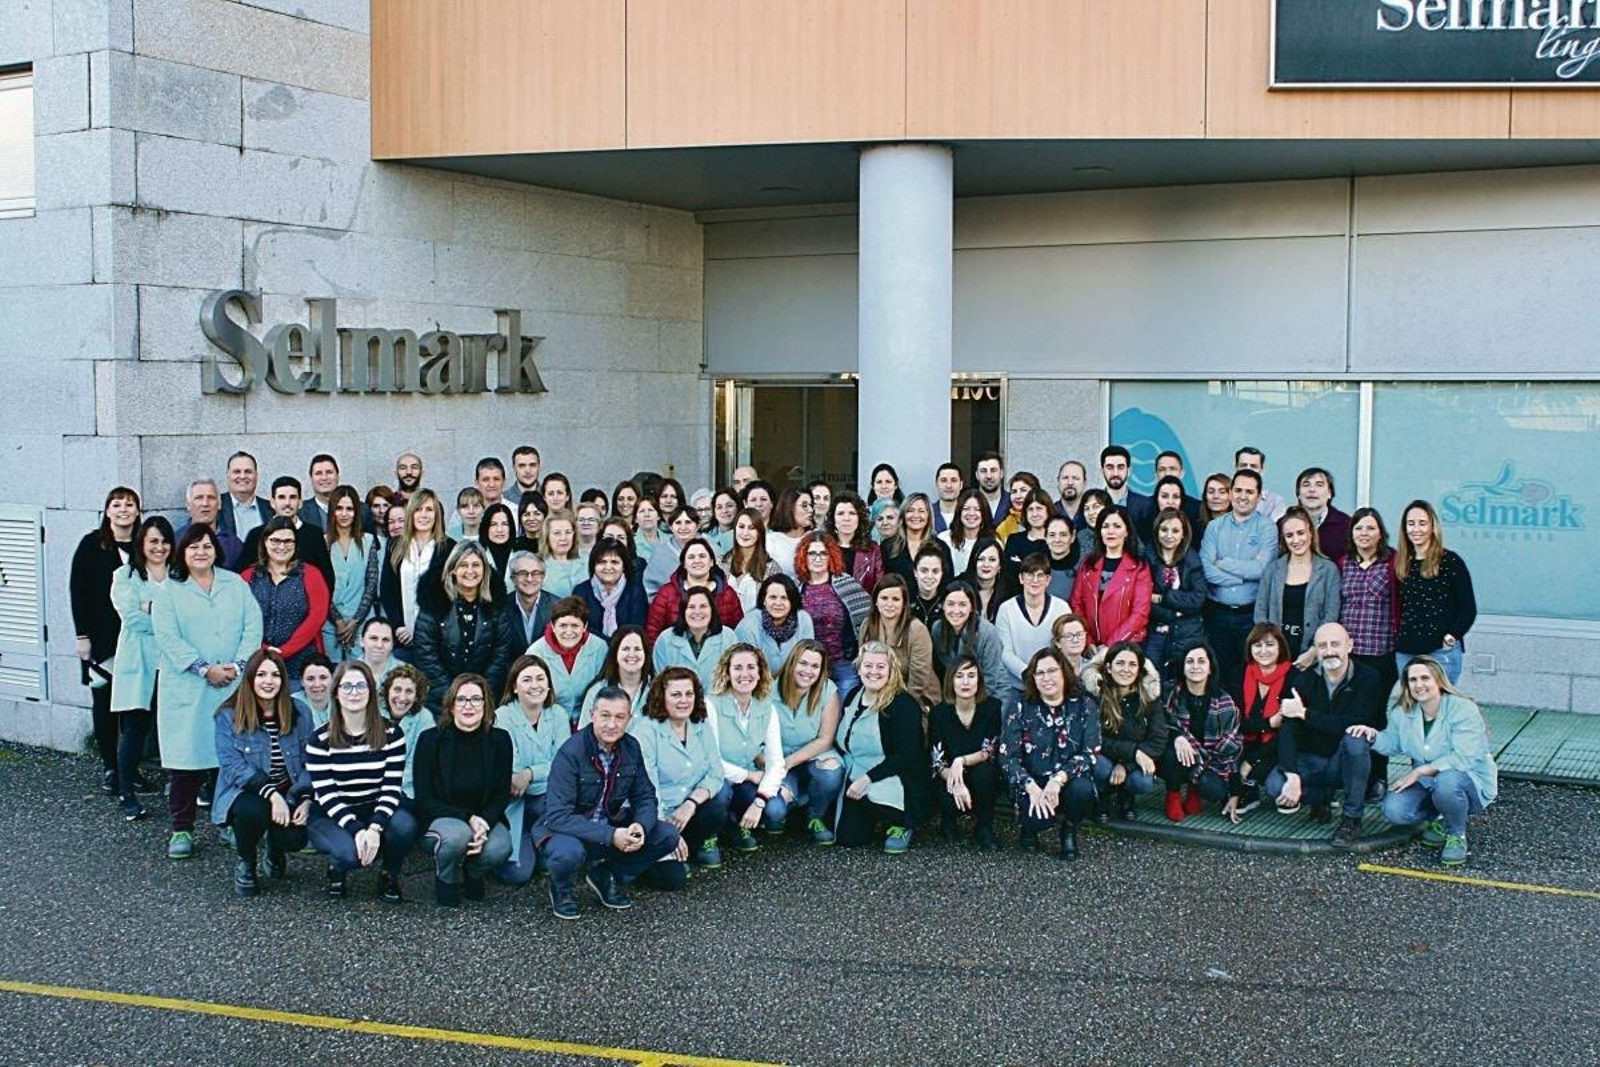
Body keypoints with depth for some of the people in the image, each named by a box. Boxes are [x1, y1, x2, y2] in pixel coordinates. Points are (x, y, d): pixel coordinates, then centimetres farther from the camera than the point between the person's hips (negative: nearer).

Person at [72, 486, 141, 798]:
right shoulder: (93, 544, -1)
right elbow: (78, 590, -1)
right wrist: (83, 635, -5)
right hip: (102, 639, -1)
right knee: (104, 703, 3)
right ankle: (109, 768, 13)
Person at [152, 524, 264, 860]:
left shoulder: (235, 585, 12)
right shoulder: (169, 591, 4)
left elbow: (253, 626, 4)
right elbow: (167, 636, -6)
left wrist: (238, 665, -10)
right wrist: (205, 669, -14)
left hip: (233, 685, 2)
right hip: (185, 687, -2)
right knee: (186, 756, -2)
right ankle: (182, 829, 7)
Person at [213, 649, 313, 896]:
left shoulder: (299, 715, 2)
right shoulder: (228, 717, -6)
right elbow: (233, 766, -15)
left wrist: (306, 800, -19)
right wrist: (271, 794, -27)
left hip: (290, 795, 2)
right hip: (245, 793, -2)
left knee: (294, 837, -27)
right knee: (253, 810, -37)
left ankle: (275, 853, 17)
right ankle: (246, 863, -1)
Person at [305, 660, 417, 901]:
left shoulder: (391, 734, -5)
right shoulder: (320, 740, -9)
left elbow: (391, 788, -9)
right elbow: (326, 795, -13)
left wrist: (375, 828, -27)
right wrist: (357, 830, -27)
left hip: (376, 810, 2)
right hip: (331, 817, -2)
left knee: (406, 826, -32)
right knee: (350, 852, -35)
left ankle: (390, 877, 0)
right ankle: (337, 869, 6)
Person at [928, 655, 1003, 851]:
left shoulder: (992, 707, -11)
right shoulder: (939, 712, -9)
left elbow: (989, 751, -13)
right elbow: (937, 760, -11)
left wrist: (962, 761, -32)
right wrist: (956, 784, -31)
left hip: (984, 779, 0)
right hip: (949, 777, 0)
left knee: (983, 772, -33)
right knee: (950, 799, -31)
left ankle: (984, 828, -9)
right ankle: (948, 821, 9)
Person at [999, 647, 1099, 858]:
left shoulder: (1084, 707, 0)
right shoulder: (1021, 709, -1)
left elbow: (1091, 753, -9)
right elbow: (1007, 757, -7)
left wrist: (1059, 779, -25)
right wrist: (1032, 788, -23)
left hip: (1069, 783, 1)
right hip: (1032, 785, -1)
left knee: (1082, 789, -33)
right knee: (1040, 816, -32)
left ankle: (1069, 830, 1)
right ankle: (1030, 827, 8)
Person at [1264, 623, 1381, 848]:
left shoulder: (1366, 679, -13)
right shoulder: (1304, 680, -6)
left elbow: (1352, 724, -27)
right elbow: (1288, 731, -16)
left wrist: (1305, 713, -22)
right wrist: (1293, 777, -29)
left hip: (1349, 763, -2)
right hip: (1311, 761, 2)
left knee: (1355, 738, -35)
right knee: (1275, 786, -26)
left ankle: (1352, 819, -18)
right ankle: (1320, 796, 9)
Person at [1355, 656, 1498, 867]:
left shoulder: (1463, 709, -21)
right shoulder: (1402, 712, -1)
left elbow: (1464, 758, -28)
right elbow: (1392, 744, 15)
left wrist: (1421, 771, -29)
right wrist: (1373, 736, -8)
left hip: (1470, 780, -5)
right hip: (1426, 782, 5)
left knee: (1446, 781, -41)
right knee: (1393, 810, -21)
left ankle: (1457, 834, -10)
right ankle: (1437, 818, 12)